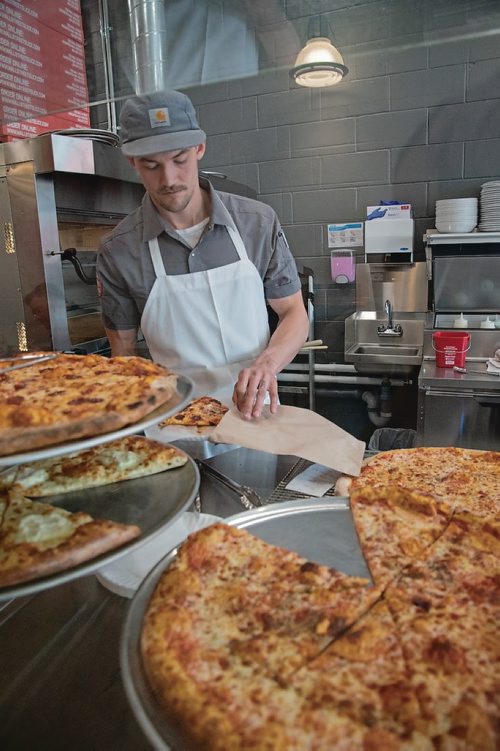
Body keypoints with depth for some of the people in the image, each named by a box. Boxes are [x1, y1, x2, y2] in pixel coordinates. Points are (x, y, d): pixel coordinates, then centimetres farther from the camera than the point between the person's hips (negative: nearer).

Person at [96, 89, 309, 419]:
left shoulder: (259, 222, -2)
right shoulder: (118, 251, -5)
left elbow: (295, 314, 4)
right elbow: (123, 351, 4)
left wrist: (266, 363, -16)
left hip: (255, 412, 1)